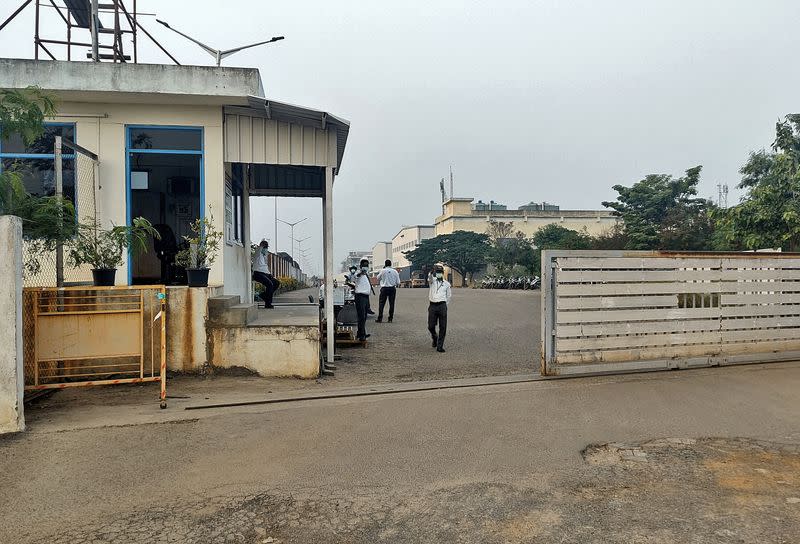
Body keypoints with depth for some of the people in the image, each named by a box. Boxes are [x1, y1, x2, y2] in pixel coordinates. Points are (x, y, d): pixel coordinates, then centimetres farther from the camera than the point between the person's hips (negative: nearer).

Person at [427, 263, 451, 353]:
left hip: (442, 306, 0)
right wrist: (433, 272, -36)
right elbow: (430, 278, -18)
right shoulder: (432, 280, 7)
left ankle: (440, 346, 6)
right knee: (431, 326, 2)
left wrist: (444, 305, 11)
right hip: (432, 306, 0)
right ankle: (434, 337, 34)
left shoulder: (446, 284, 10)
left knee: (443, 327, -2)